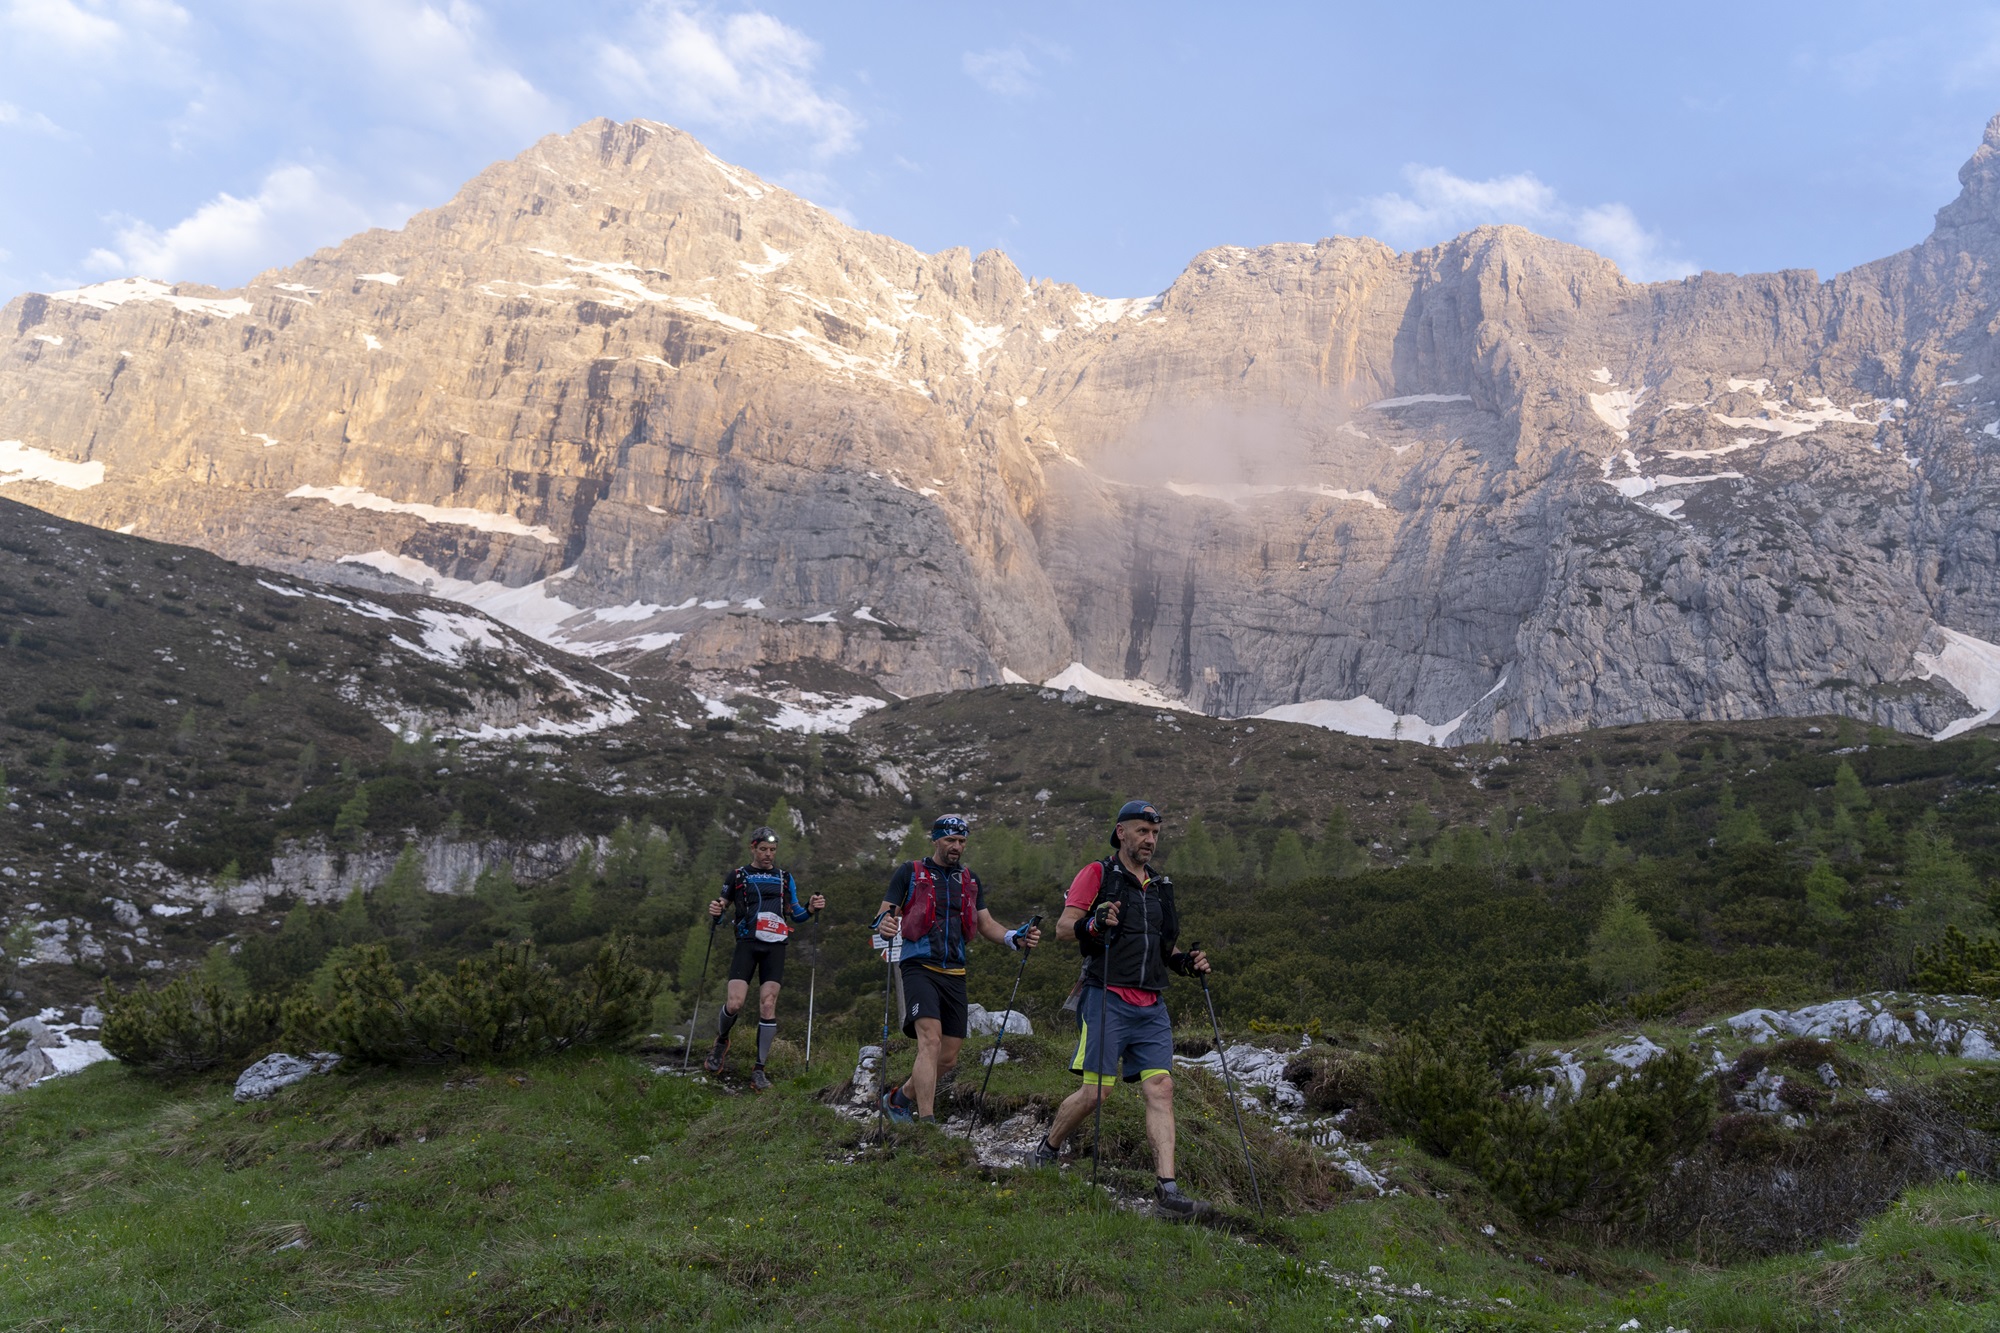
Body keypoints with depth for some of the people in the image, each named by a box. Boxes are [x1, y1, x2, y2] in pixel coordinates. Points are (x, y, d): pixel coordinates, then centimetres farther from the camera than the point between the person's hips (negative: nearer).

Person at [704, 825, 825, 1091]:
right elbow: (723, 904, 17)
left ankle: (759, 1069, 1)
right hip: (747, 943, -1)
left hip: (775, 946, 1)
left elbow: (796, 914, 20)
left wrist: (811, 908, 0)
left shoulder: (785, 878, 17)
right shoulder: (738, 875, 12)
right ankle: (721, 1042, 19)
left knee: (768, 1005, -10)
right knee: (734, 1004, -15)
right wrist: (715, 910, -6)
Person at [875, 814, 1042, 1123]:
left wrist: (1016, 938, -3)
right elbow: (885, 915, -1)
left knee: (949, 1058, 6)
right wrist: (884, 925, -27)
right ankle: (927, 1123, -24)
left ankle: (900, 1098, 29)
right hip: (920, 967, -5)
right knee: (930, 1041, -24)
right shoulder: (909, 872, 3)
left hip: (955, 975, 6)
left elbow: (986, 925, 17)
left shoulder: (970, 880, 17)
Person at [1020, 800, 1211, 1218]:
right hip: (1108, 999, -6)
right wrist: (1091, 924, -26)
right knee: (1096, 1090, -6)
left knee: (1160, 1089, -5)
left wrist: (1184, 961, 7)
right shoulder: (1098, 874, 0)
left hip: (1152, 1006, 6)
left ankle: (1167, 1187, -5)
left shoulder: (1160, 885, 20)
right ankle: (1044, 1152, 18)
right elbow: (1063, 927, -6)